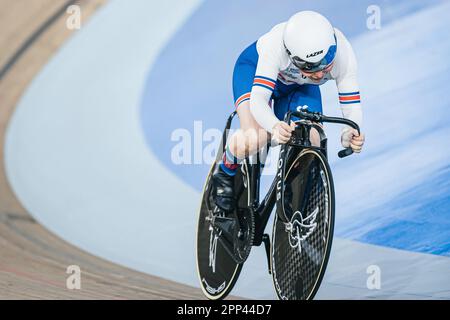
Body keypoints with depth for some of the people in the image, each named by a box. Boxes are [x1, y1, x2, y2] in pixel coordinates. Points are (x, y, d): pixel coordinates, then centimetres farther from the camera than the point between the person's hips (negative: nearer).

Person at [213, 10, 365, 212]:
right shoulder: (276, 45, -43)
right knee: (255, 137, -31)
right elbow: (258, 99, -45)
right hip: (255, 68, -3)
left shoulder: (342, 53, -36)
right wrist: (275, 126, -66)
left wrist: (351, 134, -53)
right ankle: (224, 174, 1)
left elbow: (351, 105, -31)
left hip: (301, 88, 3)